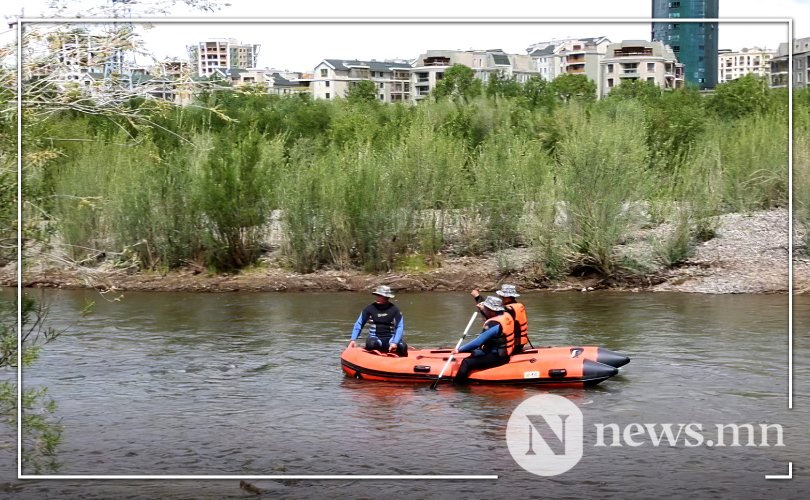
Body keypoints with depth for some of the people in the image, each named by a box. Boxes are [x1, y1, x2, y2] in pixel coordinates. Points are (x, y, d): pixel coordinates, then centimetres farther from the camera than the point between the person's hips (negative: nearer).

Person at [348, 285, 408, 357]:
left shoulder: (394, 310, 1)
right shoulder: (370, 308, 0)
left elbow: (400, 327, -3)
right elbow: (359, 324, 8)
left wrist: (395, 342, -17)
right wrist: (353, 340, -1)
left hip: (390, 340, 1)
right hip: (375, 339, -1)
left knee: (403, 346, -28)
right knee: (371, 344, -37)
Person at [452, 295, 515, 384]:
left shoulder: (494, 325, -26)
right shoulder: (506, 315, 2)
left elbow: (478, 342, -27)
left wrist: (460, 350, -20)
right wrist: (482, 310, 17)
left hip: (497, 357, -11)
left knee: (467, 363, -18)